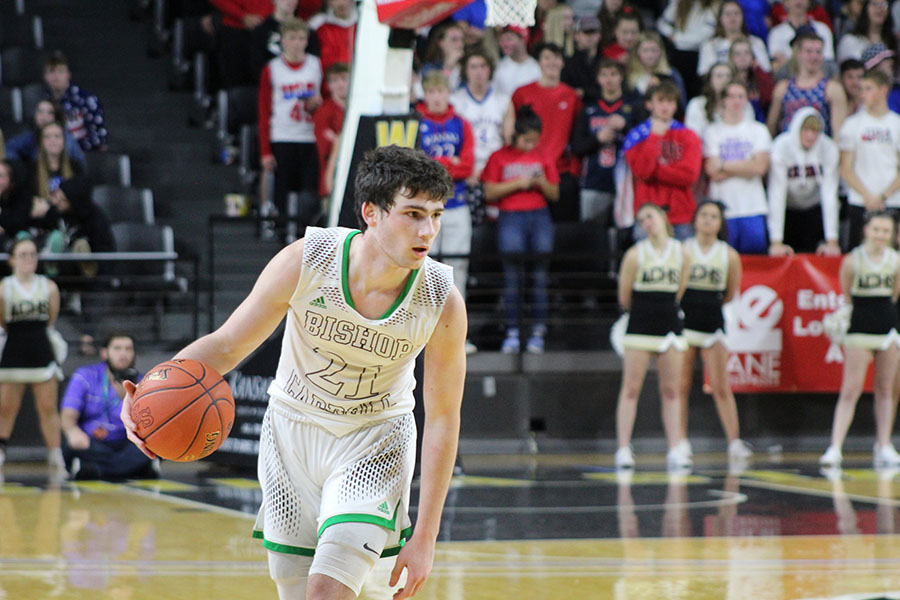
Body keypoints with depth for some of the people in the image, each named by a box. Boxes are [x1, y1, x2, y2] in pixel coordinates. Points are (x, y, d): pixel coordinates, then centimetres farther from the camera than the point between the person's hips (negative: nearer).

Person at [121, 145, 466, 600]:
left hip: (374, 442, -2)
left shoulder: (443, 302, -24)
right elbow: (228, 345, -13)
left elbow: (443, 419, -12)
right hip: (293, 428, 2)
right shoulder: (306, 261, -25)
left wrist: (424, 537, -11)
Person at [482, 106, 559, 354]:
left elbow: (554, 195, 11)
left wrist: (542, 182, -8)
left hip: (540, 217, 2)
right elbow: (490, 193, -2)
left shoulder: (543, 159, 11)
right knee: (513, 275, -3)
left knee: (540, 275, -2)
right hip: (511, 218, -2)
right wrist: (517, 183, -10)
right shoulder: (499, 157, 4)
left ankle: (538, 332, 1)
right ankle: (512, 333, -1)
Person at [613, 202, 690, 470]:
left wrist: (665, 310, 12)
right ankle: (623, 450, -2)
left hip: (670, 325, 3)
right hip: (640, 327, -3)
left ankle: (675, 451, 6)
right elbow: (624, 298, 2)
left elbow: (679, 292, 12)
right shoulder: (635, 254, -4)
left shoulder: (681, 252, 4)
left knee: (671, 390, 4)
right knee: (631, 389, -3)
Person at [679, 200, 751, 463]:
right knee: (682, 386, 1)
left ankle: (735, 442, -3)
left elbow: (731, 293, 13)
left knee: (721, 387, -3)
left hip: (713, 322, 1)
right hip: (684, 321, -1)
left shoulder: (729, 255, 3)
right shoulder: (683, 250, 0)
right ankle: (681, 443, 6)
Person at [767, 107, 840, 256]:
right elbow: (776, 194, -27)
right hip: (787, 209, -1)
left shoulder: (829, 149, -22)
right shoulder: (781, 147, -26)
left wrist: (832, 241, -26)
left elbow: (829, 193, -22)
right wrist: (776, 242, -30)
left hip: (813, 209, 1)